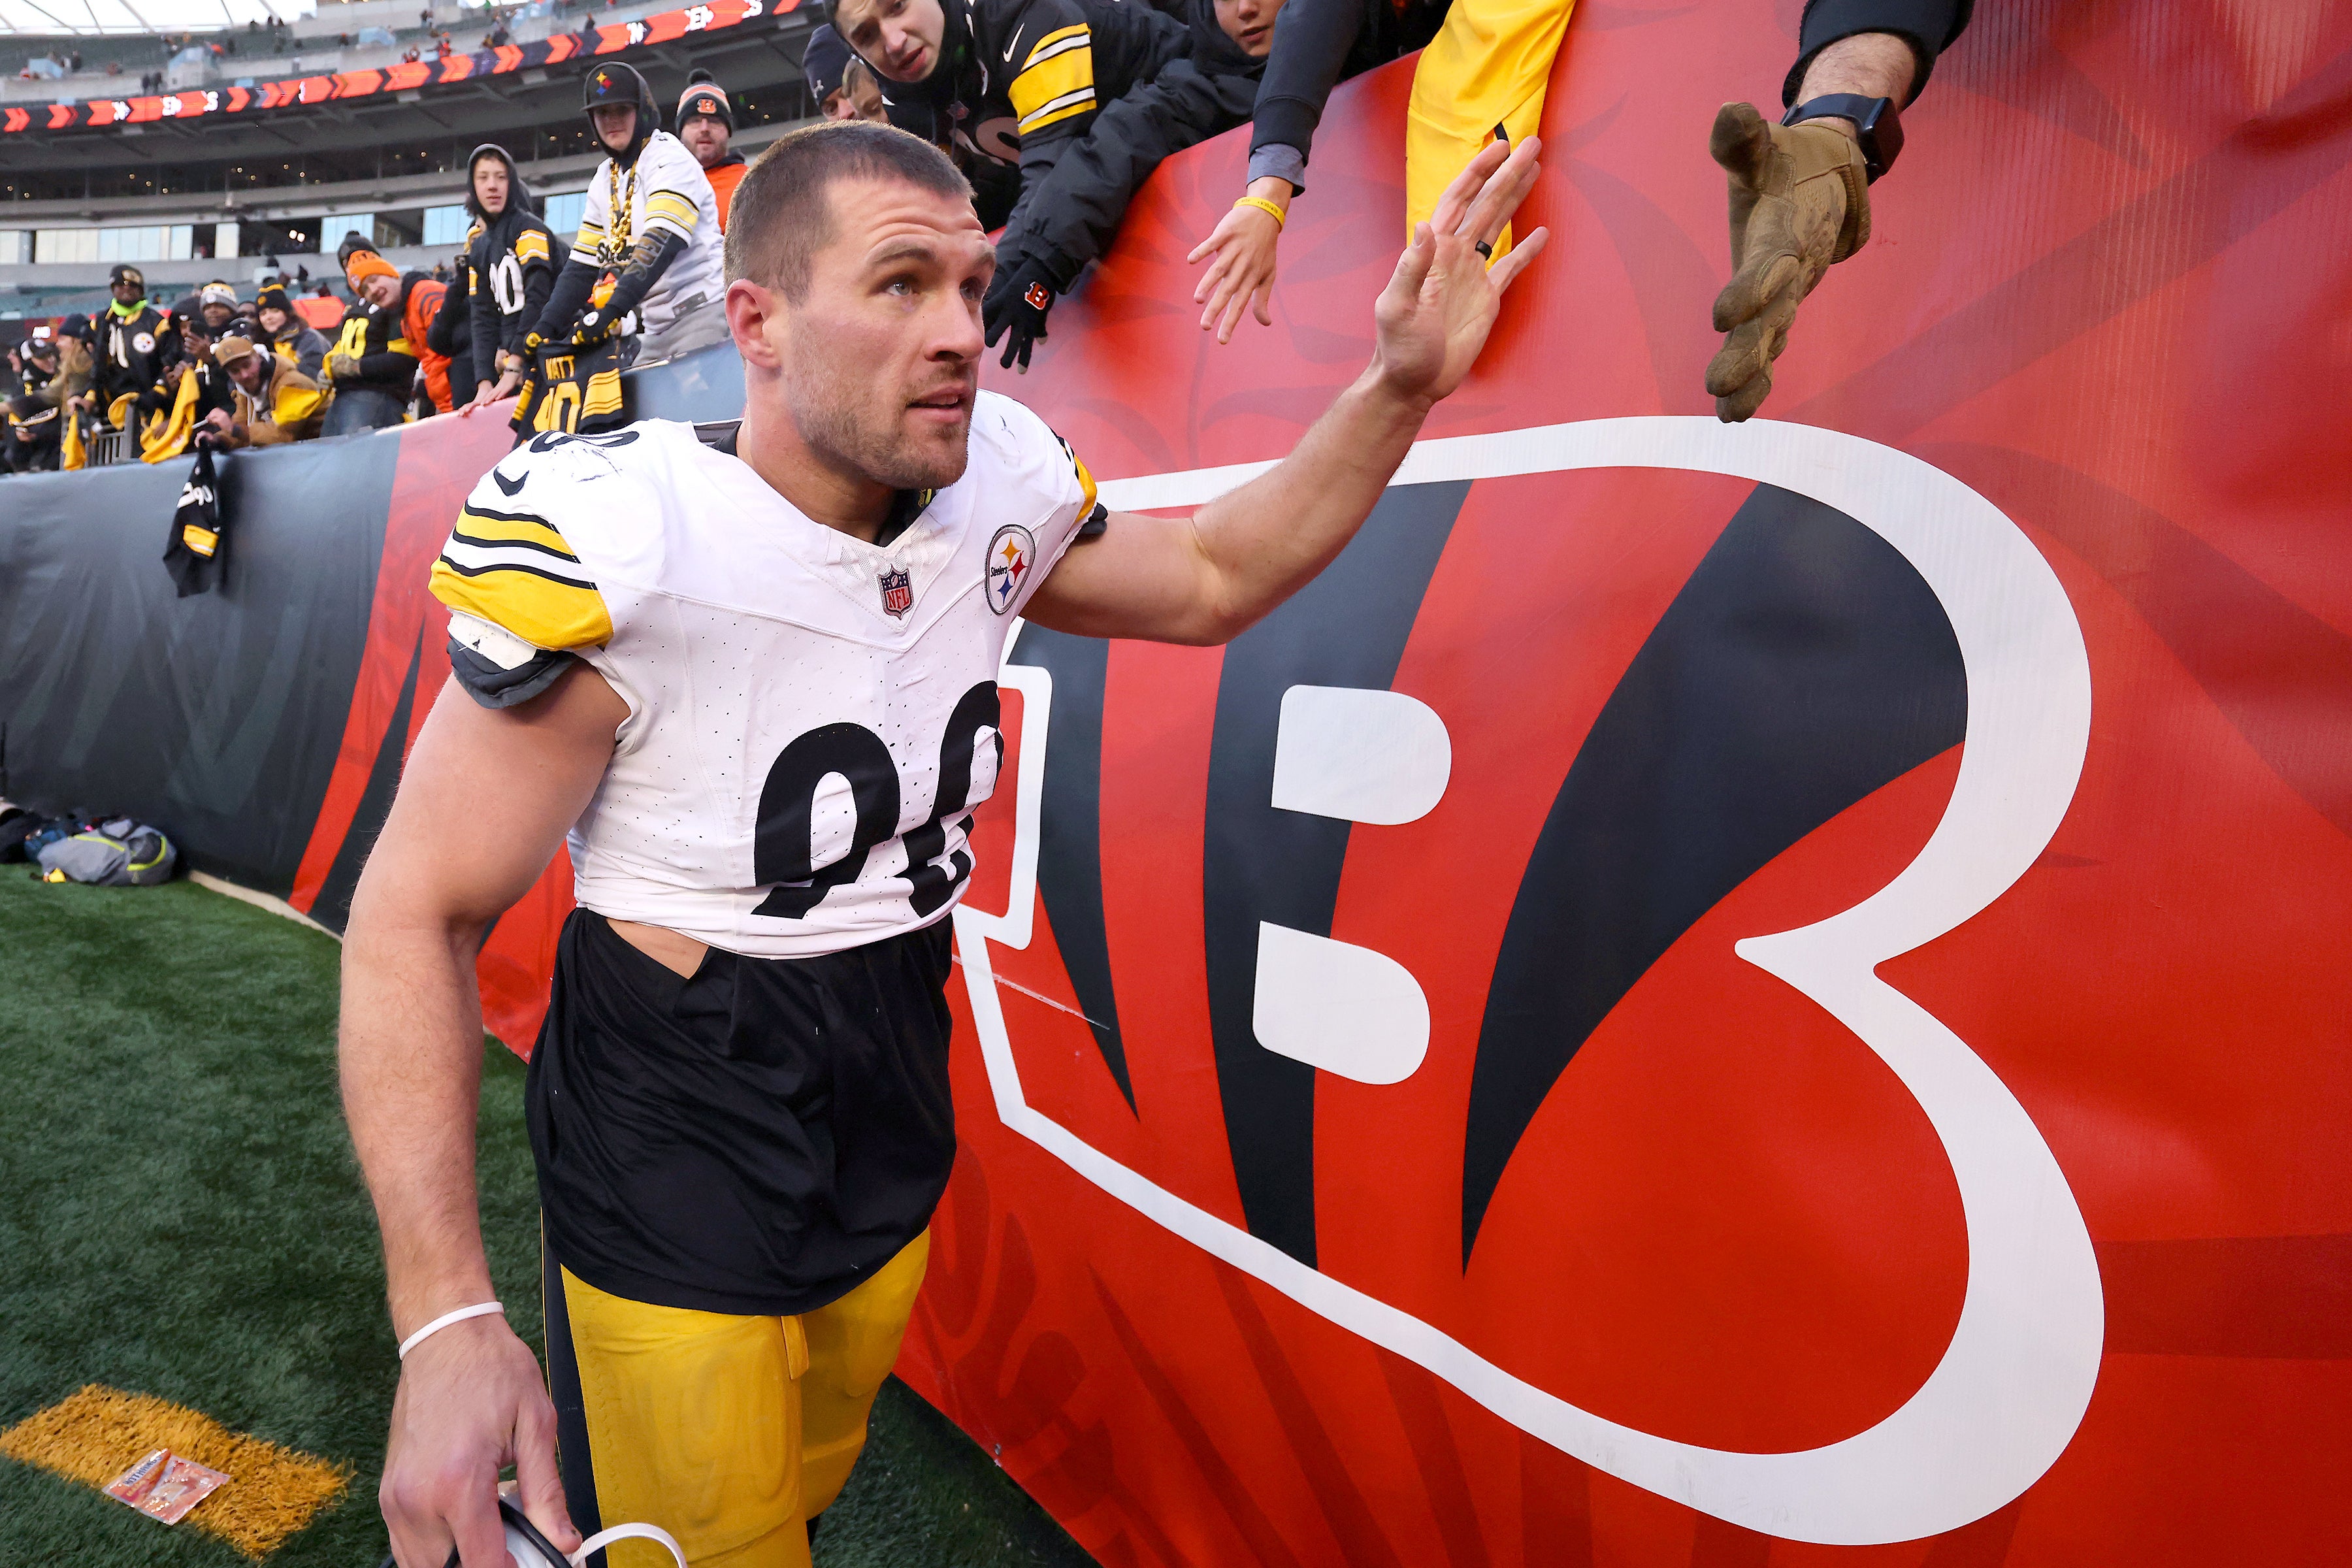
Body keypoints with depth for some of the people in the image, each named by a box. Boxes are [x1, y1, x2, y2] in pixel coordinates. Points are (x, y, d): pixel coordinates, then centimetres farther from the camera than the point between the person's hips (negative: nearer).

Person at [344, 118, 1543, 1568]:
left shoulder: (998, 496, -6)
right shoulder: (626, 548, -23)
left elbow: (1209, 579, 11)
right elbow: (420, 916, -18)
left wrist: (1404, 387, 1)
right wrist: (448, 1322, -24)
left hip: (896, 1151, 5)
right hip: (674, 1174, -5)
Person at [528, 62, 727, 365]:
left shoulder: (668, 157, -5)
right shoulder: (605, 179, 19)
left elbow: (662, 242, -20)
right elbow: (583, 263, 17)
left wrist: (612, 310, -28)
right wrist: (547, 325, 4)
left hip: (699, 314, -8)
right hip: (656, 329, 8)